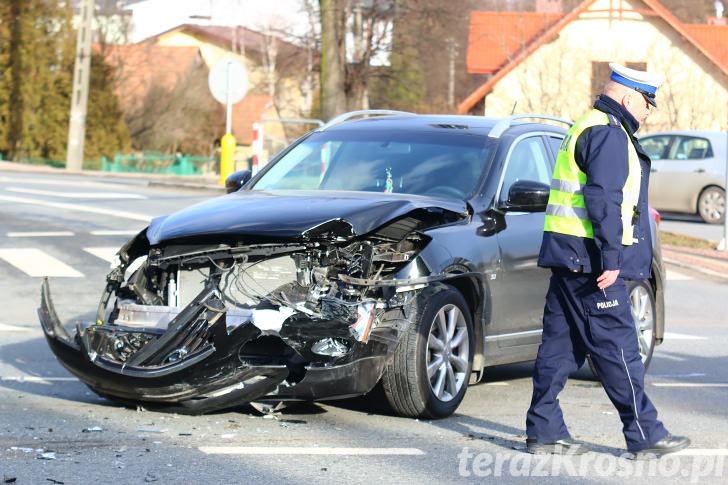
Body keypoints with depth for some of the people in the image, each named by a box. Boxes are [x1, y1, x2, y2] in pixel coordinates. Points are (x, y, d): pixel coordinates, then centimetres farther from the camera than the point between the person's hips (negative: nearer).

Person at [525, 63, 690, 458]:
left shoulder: (585, 128, 21)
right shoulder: (609, 134, -12)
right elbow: (603, 199, -21)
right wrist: (611, 259, -21)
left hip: (569, 259, 10)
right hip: (590, 260, -10)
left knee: (561, 344, 10)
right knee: (617, 347, -5)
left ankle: (544, 431, 11)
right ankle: (644, 435, -1)